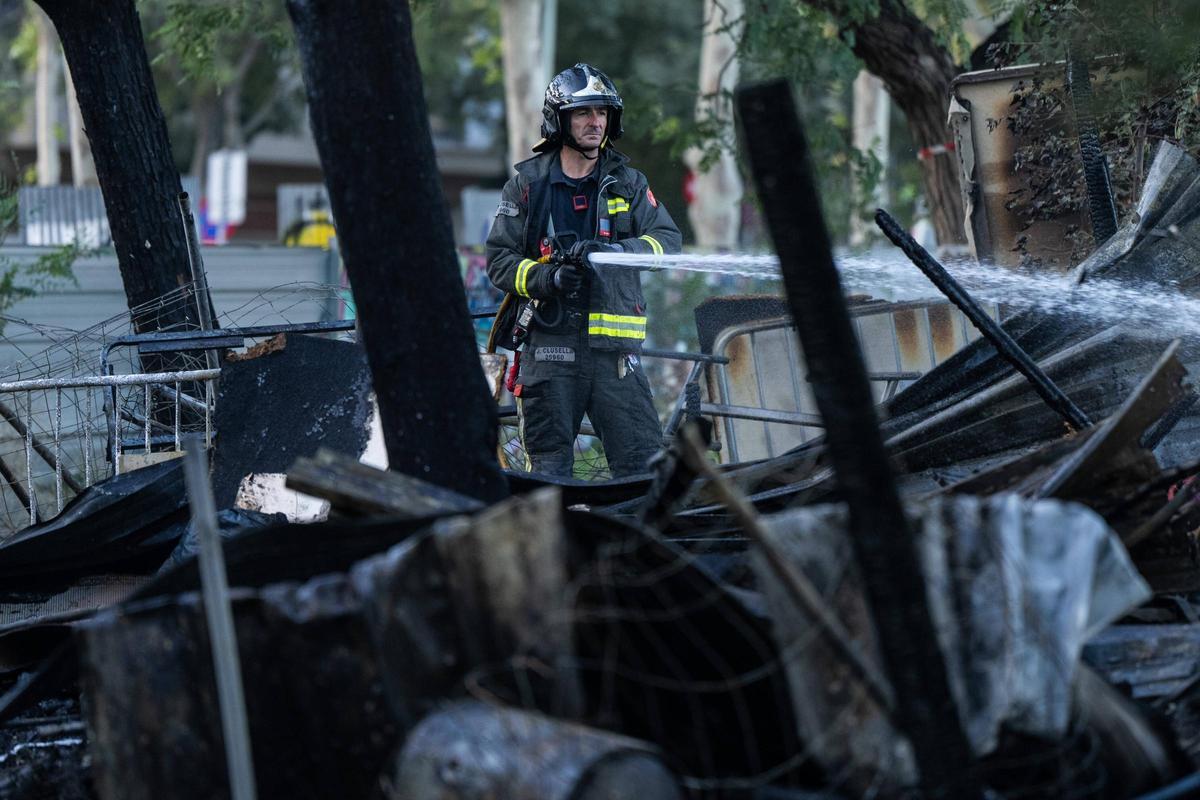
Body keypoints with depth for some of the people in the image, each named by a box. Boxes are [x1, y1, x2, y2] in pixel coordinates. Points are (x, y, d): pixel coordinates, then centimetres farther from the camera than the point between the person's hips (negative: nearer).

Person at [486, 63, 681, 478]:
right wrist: (547, 278, -16)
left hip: (614, 349, 1)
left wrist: (616, 251, -19)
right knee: (548, 470, 2)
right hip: (549, 346, -1)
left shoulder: (628, 183, 11)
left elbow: (667, 239, 0)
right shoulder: (527, 183, 7)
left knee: (644, 466, -5)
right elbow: (499, 259, 3)